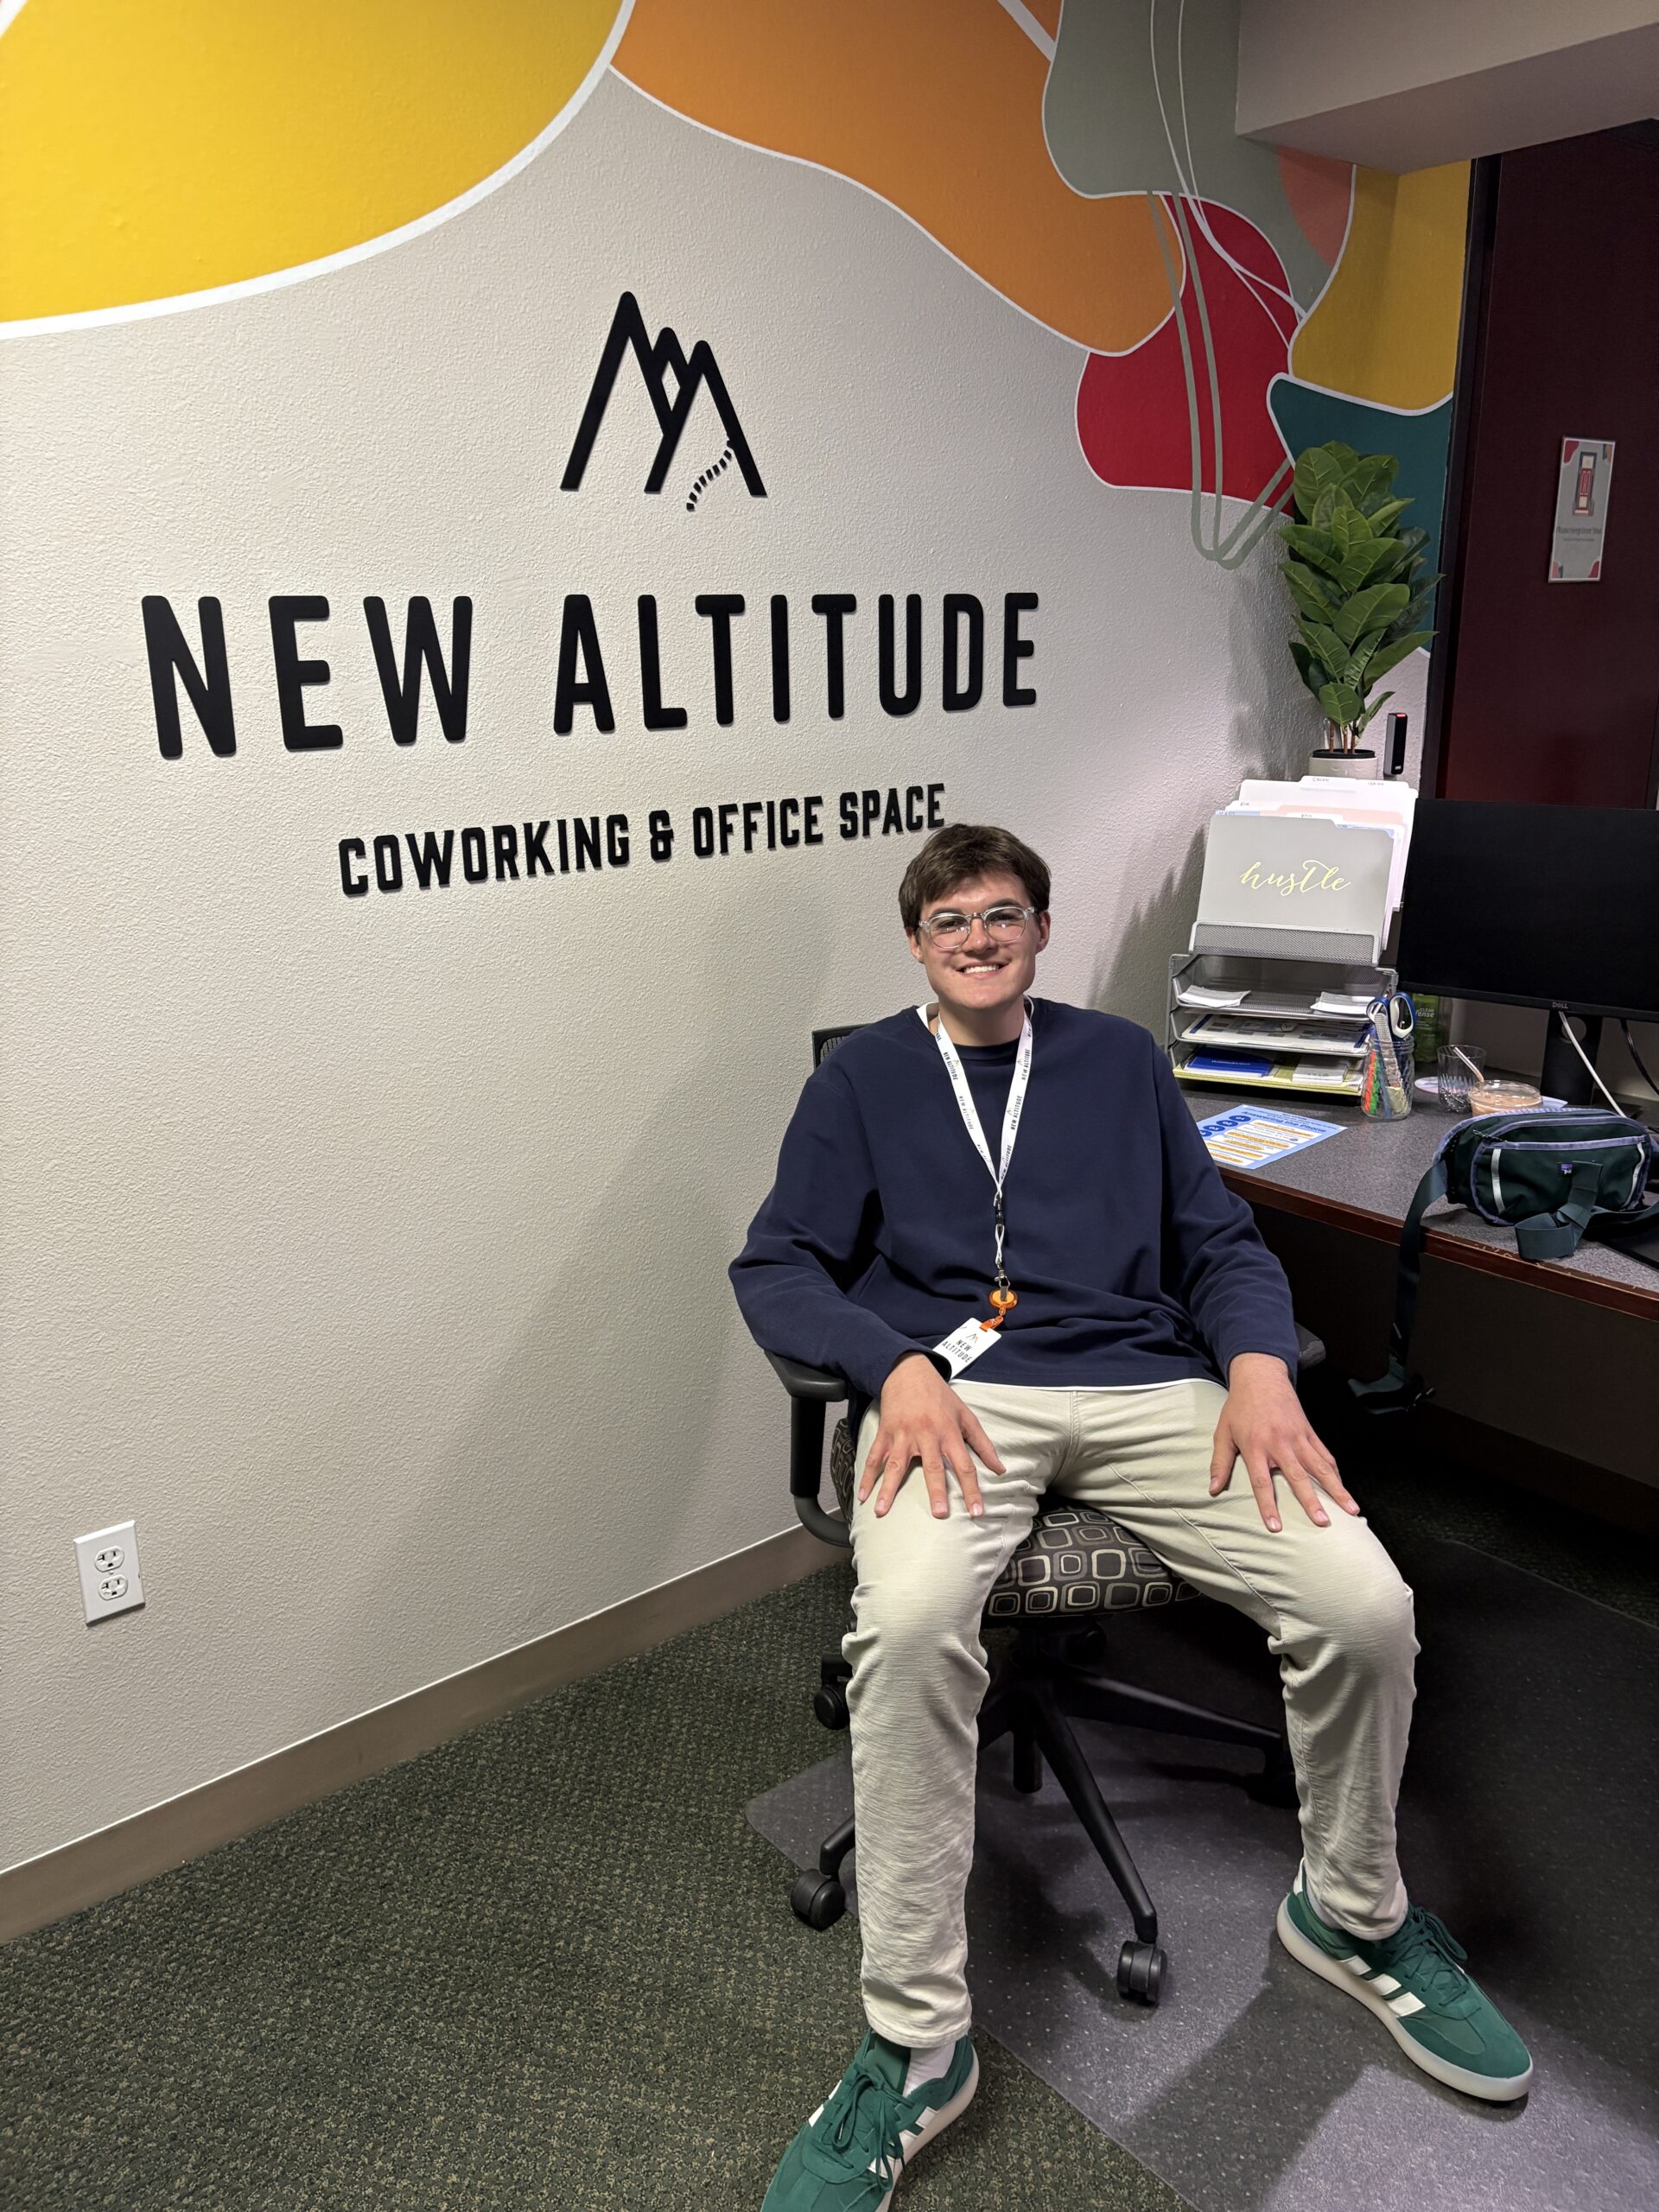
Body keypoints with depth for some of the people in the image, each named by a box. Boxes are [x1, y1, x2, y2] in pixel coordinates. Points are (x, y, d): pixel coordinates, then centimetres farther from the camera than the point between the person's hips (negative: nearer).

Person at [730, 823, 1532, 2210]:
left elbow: (1220, 1241, 18)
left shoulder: (1120, 1059, 23)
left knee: (1367, 1606, -17)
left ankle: (1351, 1913, 14)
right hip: (949, 1389, -2)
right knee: (911, 1627, -34)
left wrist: (1259, 1359, -4)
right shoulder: (864, 1077, 15)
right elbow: (777, 1268, 5)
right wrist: (897, 1368, -14)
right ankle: (917, 2045, -14)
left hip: (1139, 1383, 3)